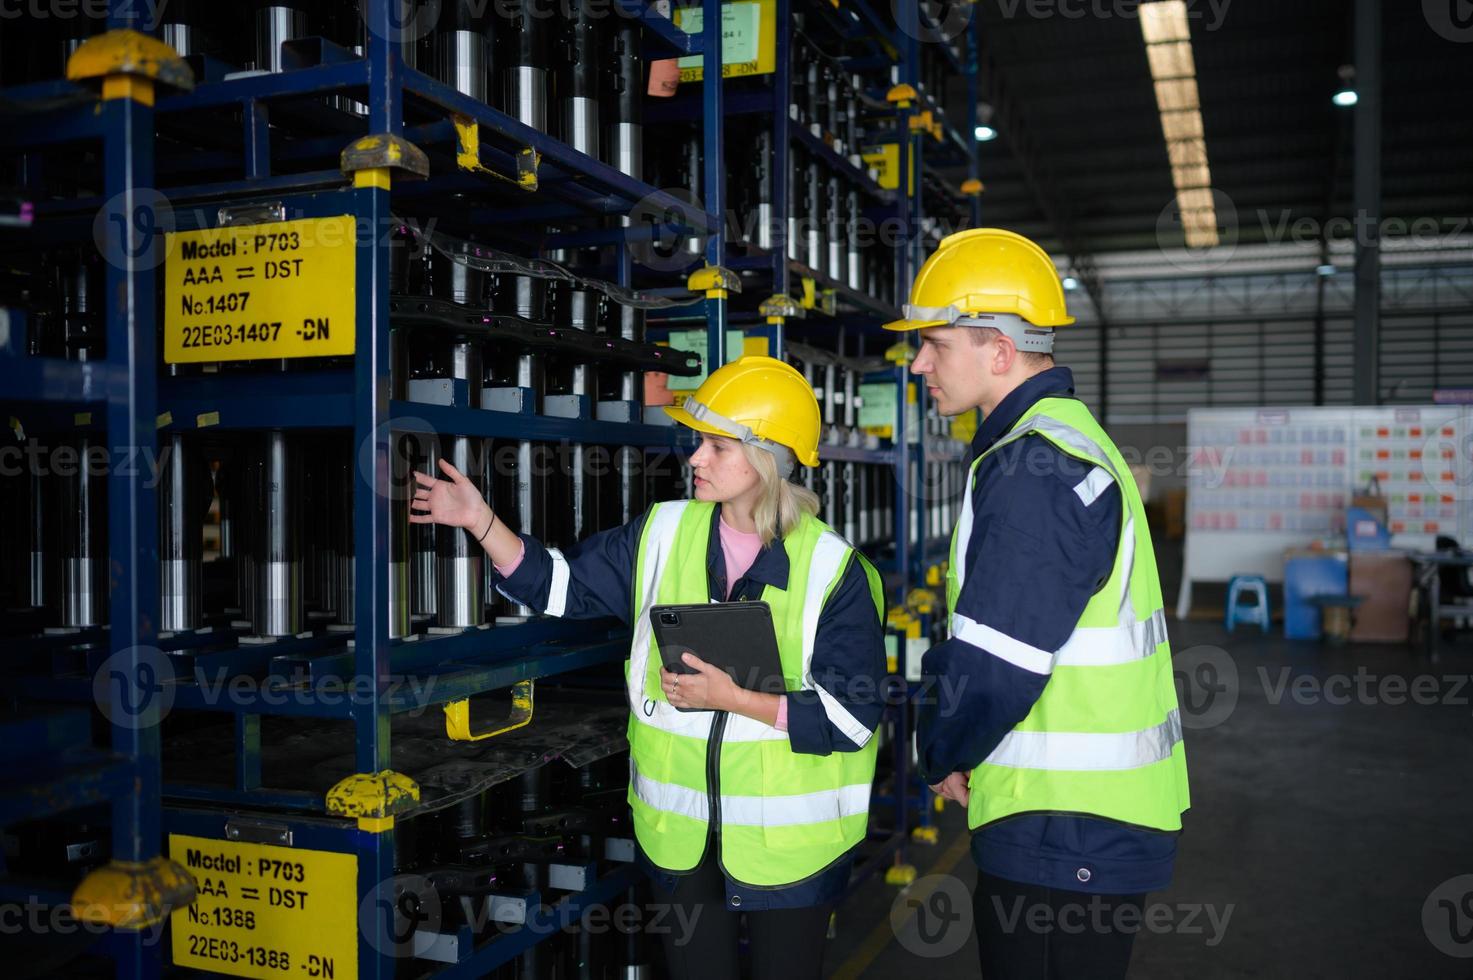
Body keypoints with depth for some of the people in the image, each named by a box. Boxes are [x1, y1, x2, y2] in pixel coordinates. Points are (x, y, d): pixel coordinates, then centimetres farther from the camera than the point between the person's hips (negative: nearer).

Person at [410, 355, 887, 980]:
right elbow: (563, 587, 6)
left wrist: (733, 697, -21)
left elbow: (853, 714, -14)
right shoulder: (664, 533, -2)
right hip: (679, 830, 4)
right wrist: (482, 522, -6)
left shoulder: (833, 569, -13)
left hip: (787, 834, -3)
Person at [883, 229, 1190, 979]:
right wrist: (958, 752, 8)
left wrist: (942, 757, -5)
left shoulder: (1034, 467, -21)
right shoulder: (1074, 441, 13)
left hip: (1063, 839, -10)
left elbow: (992, 664, -24)